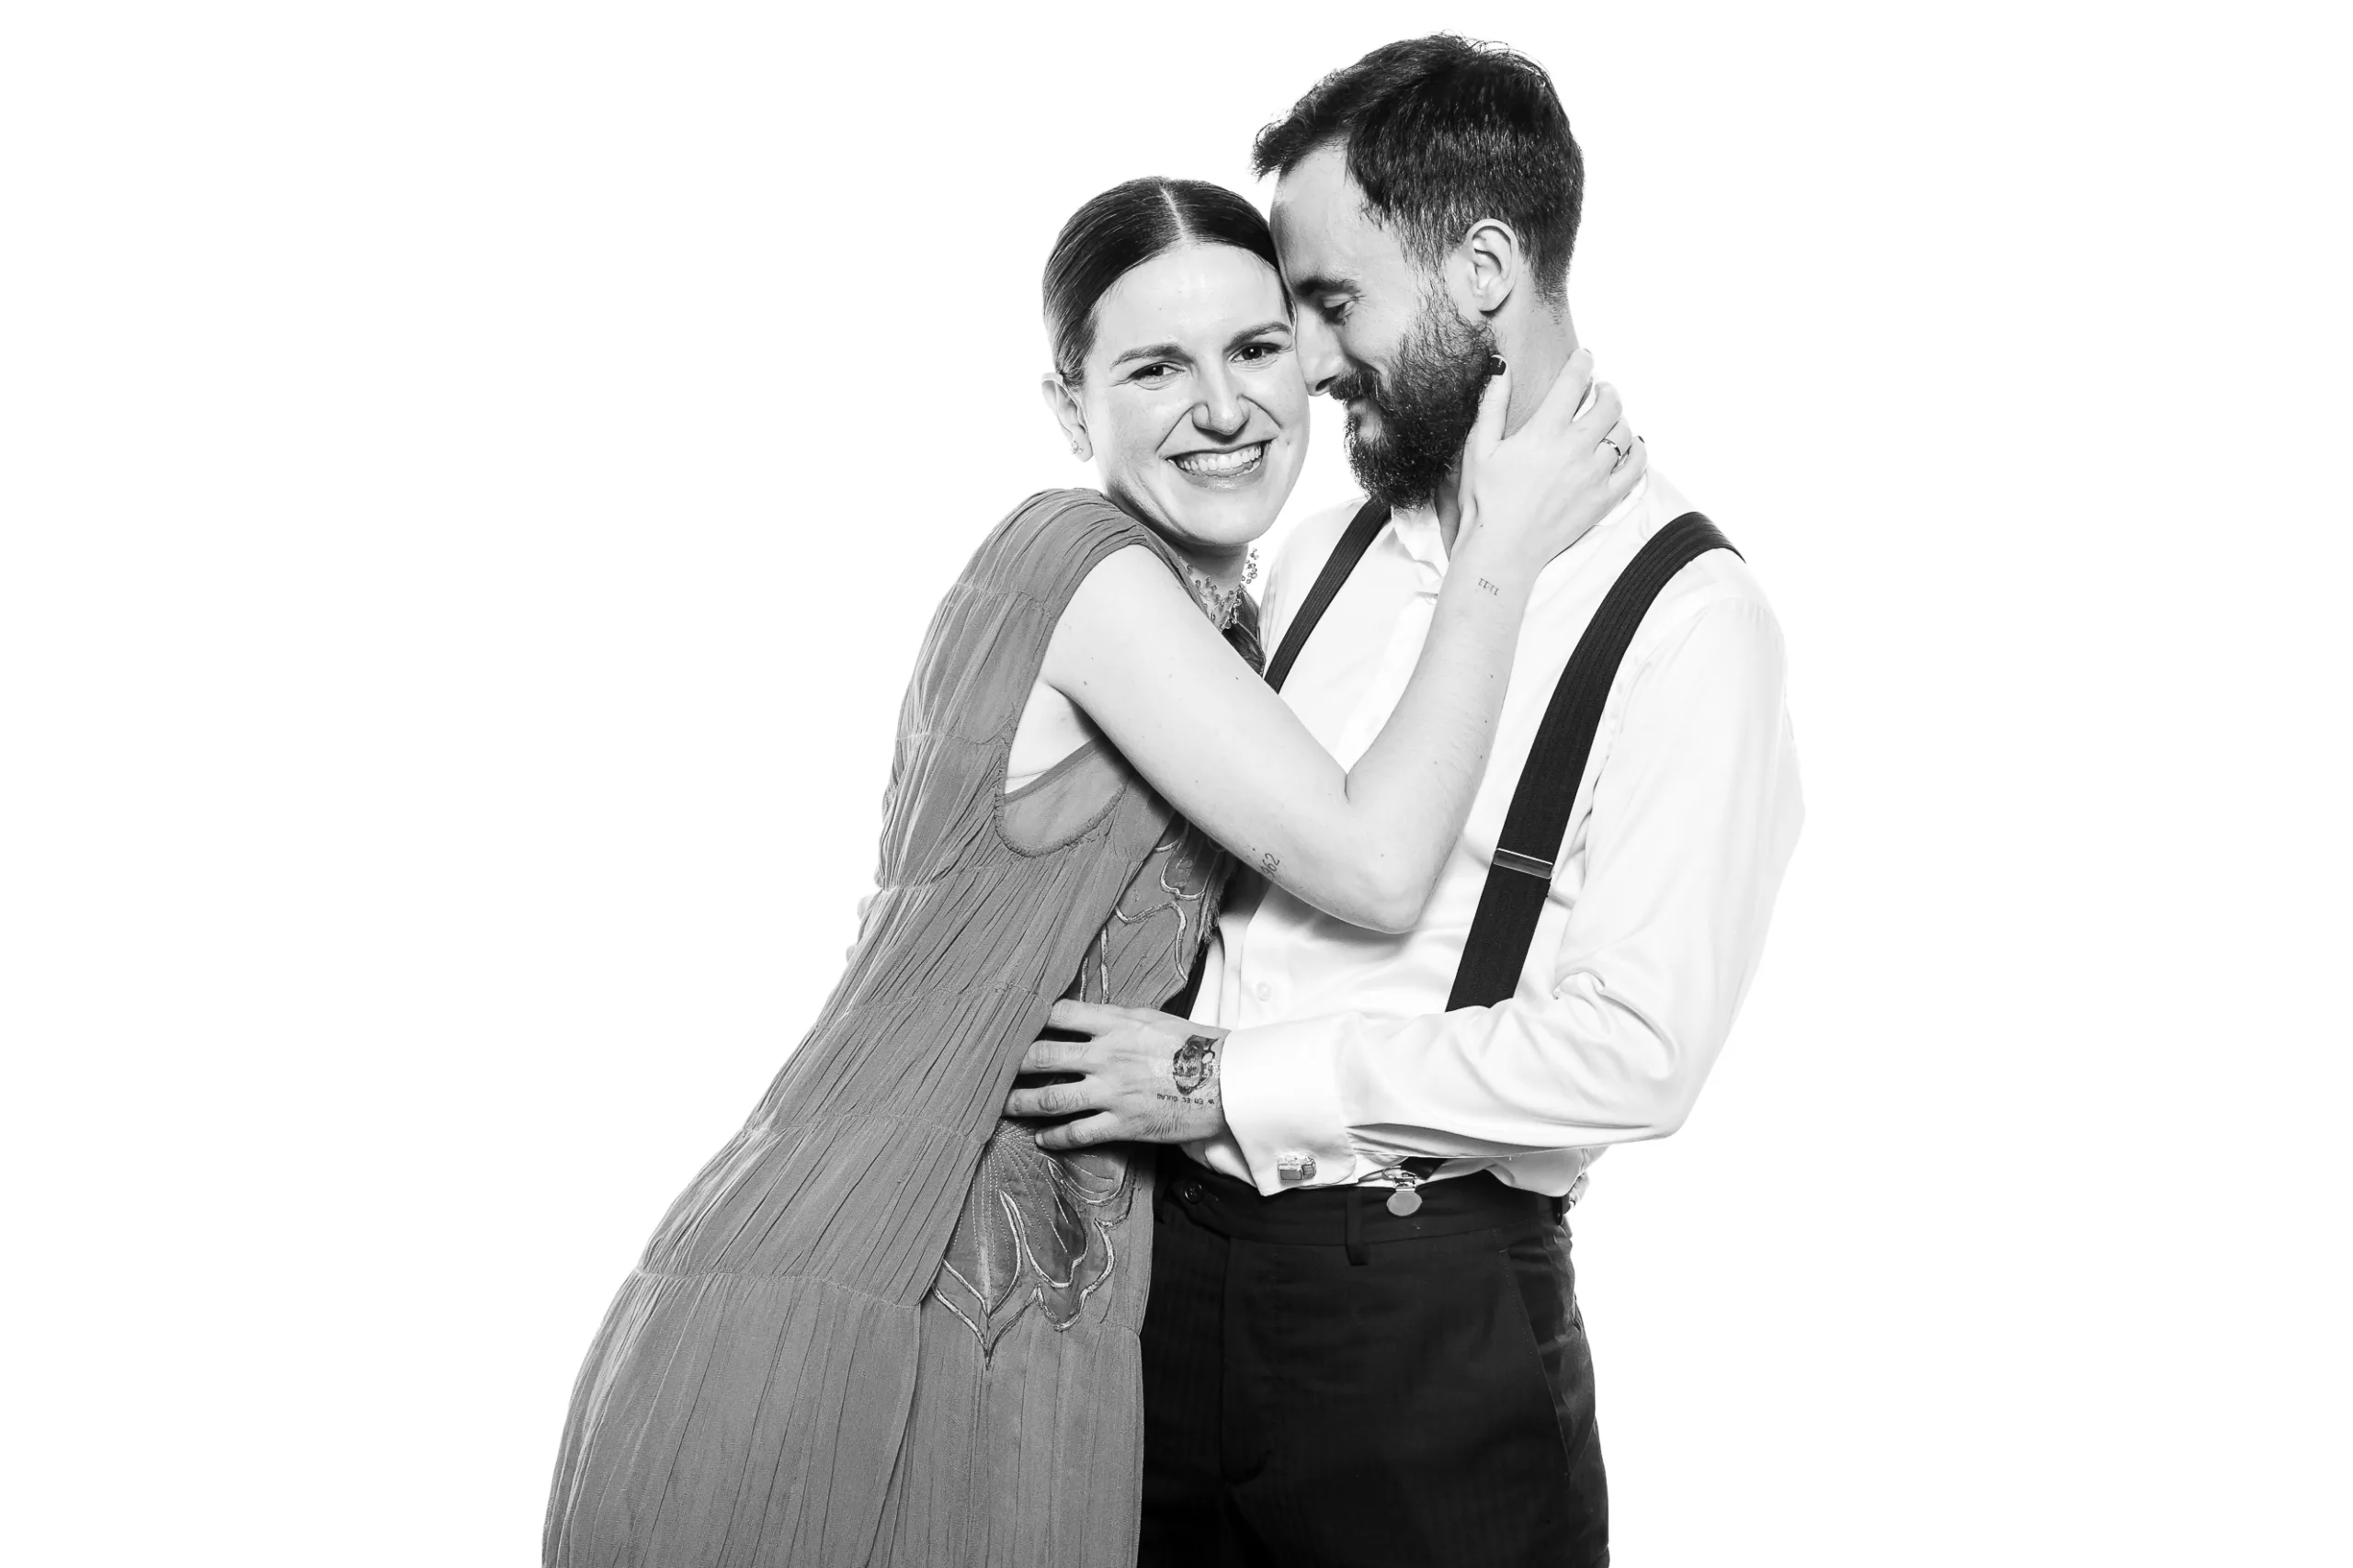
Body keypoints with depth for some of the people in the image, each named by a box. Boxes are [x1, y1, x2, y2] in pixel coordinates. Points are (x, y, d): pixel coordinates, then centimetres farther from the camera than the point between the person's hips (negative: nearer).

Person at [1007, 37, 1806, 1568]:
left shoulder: (1683, 614, -10)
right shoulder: (1327, 553, 10)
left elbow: (1634, 1049, -17)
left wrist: (1231, 1082, -15)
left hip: (1427, 1314, -5)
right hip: (1179, 1255, 6)